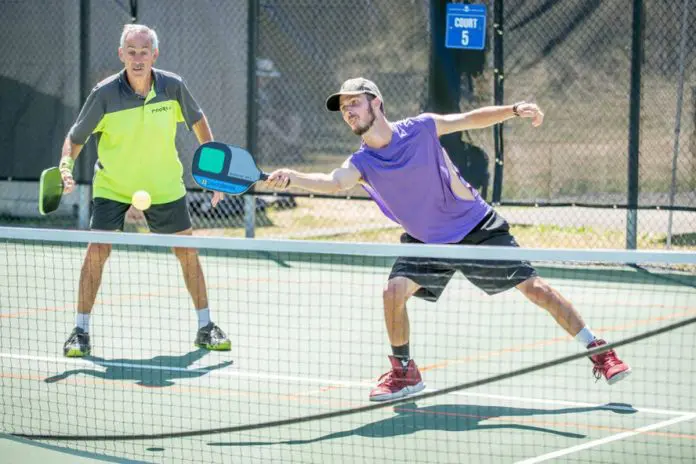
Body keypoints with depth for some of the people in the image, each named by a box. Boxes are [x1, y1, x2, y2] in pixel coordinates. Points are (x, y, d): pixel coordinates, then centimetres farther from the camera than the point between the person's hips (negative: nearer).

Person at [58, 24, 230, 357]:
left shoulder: (173, 87, -15)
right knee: (97, 250, -15)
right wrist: (66, 165, -28)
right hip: (112, 185, -2)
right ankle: (81, 332, -4)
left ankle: (205, 328, 21)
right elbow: (75, 138, -10)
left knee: (187, 251, 6)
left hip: (164, 186, 2)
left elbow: (197, 121, 5)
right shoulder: (105, 94, -20)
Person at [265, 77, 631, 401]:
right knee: (394, 291, -19)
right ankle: (404, 372, 3)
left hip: (477, 228, -2)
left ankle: (597, 350, 10)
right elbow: (333, 182, -36)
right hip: (425, 241, 2)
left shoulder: (421, 128, -17)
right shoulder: (361, 163, -15)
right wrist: (292, 178, -54)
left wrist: (514, 110, -18)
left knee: (534, 288, -4)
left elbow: (472, 119, -4)